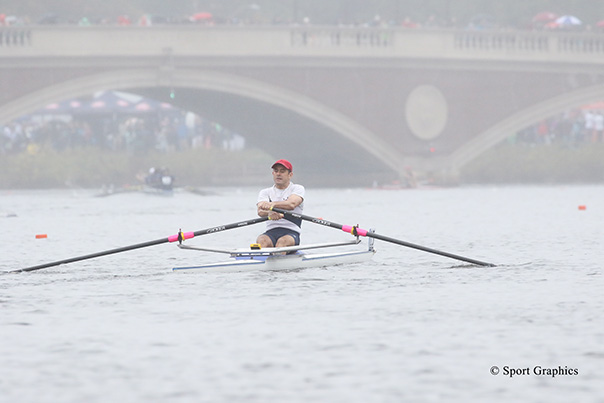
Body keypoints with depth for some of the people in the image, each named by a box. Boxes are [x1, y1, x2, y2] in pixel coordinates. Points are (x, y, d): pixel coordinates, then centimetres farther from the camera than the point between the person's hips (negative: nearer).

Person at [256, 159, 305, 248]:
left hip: (291, 232, -2)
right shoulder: (265, 192, 17)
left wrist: (273, 204, -36)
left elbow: (292, 204, -15)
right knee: (261, 240, -32)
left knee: (282, 241, -36)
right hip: (271, 232, 2)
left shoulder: (297, 188, 9)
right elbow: (260, 211, -5)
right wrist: (269, 212, -31)